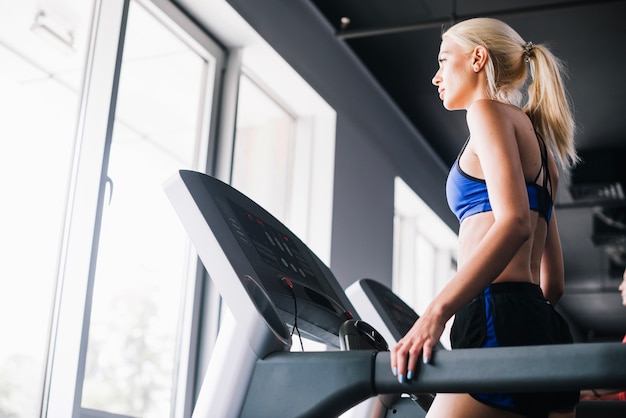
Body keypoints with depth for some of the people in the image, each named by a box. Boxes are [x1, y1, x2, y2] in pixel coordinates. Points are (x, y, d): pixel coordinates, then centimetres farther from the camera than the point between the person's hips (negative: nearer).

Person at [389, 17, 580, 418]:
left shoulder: (489, 111, 2)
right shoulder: (536, 138, 28)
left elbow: (514, 221, -17)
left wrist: (437, 311, -25)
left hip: (501, 323, -9)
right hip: (546, 333, 10)